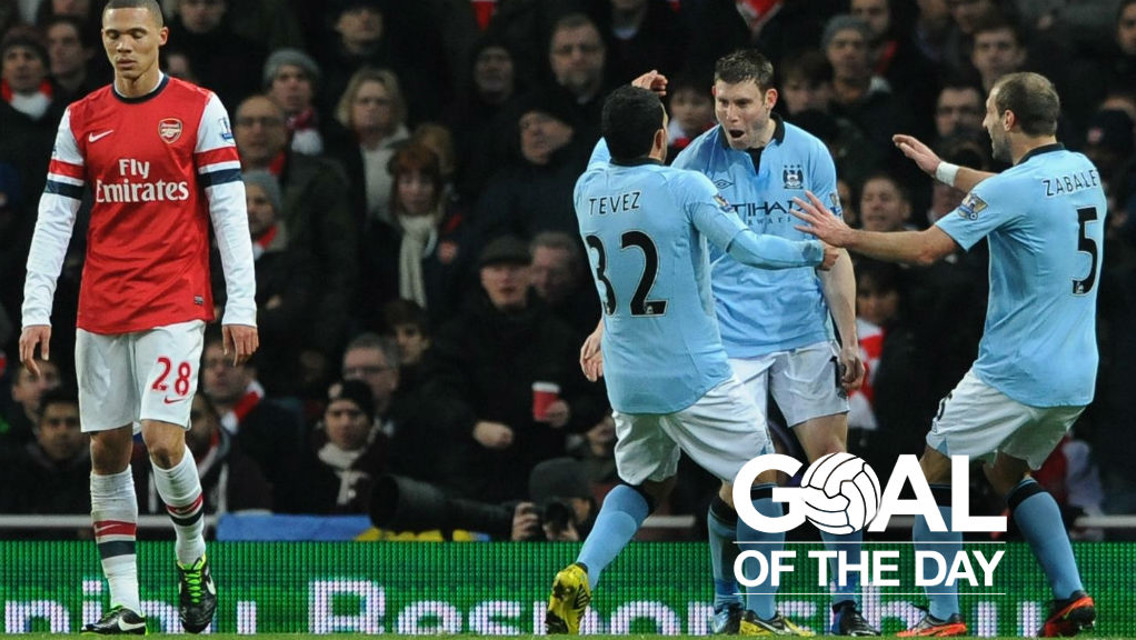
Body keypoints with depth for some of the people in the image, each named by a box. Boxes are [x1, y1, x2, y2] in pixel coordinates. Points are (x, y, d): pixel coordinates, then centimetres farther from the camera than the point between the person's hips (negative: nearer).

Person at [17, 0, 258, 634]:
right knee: (107, 449, 2)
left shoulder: (200, 109, -1)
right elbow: (53, 219, 8)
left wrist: (241, 308, -9)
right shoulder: (81, 120, 8)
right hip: (100, 312, 4)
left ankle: (193, 556, 13)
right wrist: (36, 311, 0)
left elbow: (230, 212, -3)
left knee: (162, 439, -15)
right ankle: (126, 604, 7)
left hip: (175, 306, -4)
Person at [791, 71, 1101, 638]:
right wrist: (942, 170, 36)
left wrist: (844, 235, -7)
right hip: (1075, 378, 8)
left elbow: (925, 248, -19)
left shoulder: (1015, 188, -18)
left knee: (934, 474, 6)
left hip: (1016, 373, -8)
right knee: (1007, 473, 26)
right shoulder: (1082, 171, 7)